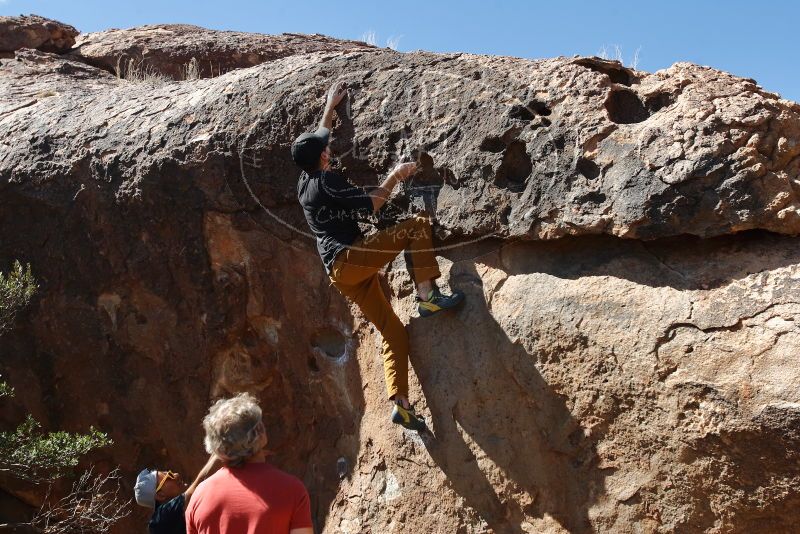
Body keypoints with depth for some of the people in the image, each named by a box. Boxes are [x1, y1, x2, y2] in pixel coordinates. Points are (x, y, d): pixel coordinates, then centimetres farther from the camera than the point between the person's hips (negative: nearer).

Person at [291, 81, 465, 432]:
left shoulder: (304, 183, 20)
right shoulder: (327, 180, -5)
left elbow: (317, 138, 35)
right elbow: (369, 205, -9)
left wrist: (331, 106, 44)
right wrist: (394, 177, 0)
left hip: (341, 272, 9)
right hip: (351, 258, -9)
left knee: (392, 331, 5)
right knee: (417, 225, -11)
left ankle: (399, 403, -3)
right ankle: (428, 296, -21)